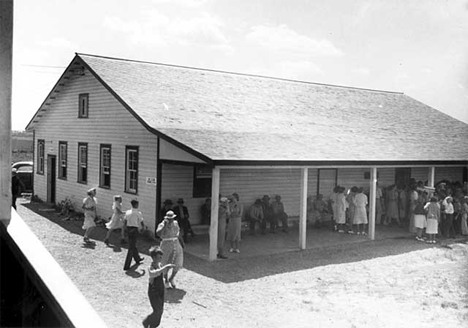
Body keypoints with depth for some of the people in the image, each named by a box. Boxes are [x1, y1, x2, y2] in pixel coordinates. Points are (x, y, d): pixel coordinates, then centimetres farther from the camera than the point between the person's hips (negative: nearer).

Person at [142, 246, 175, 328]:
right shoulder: (150, 267, -25)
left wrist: (167, 268, -2)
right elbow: (154, 273, -48)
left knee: (160, 310, 16)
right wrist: (166, 266, -50)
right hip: (153, 292, -7)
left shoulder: (160, 265, -3)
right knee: (158, 311, -3)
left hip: (161, 290, 7)